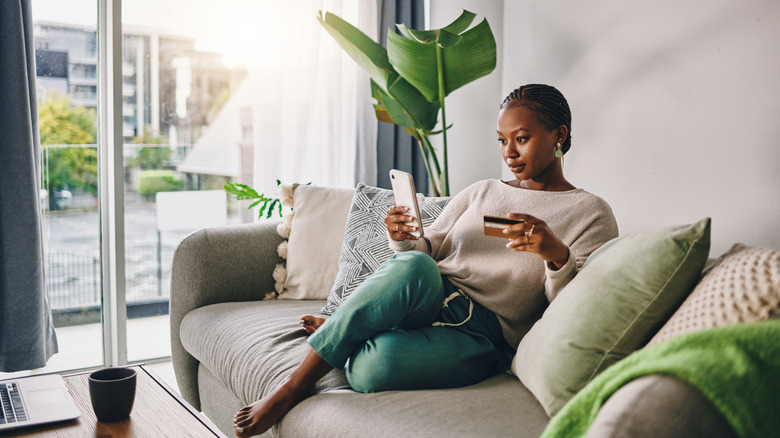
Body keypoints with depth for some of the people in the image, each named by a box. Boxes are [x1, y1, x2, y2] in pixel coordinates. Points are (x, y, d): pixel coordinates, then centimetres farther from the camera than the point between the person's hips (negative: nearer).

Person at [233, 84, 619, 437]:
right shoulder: (480, 192, 20)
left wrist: (556, 255, -23)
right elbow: (428, 250, 16)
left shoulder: (592, 214, 6)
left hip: (483, 333, -4)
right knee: (412, 267, -36)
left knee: (375, 368, -35)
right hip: (428, 296, 4)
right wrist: (403, 239, -7)